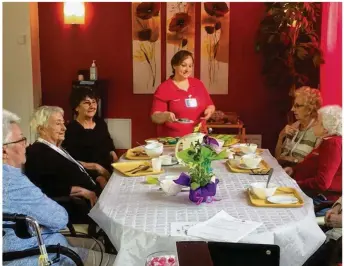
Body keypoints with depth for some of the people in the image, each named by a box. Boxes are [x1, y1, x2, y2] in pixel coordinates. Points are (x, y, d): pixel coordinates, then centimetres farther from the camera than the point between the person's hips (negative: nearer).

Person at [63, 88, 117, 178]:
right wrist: (95, 167, -15)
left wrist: (117, 163, 5)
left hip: (109, 171, 6)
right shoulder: (71, 130, -8)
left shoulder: (101, 123, 14)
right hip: (88, 175, -6)